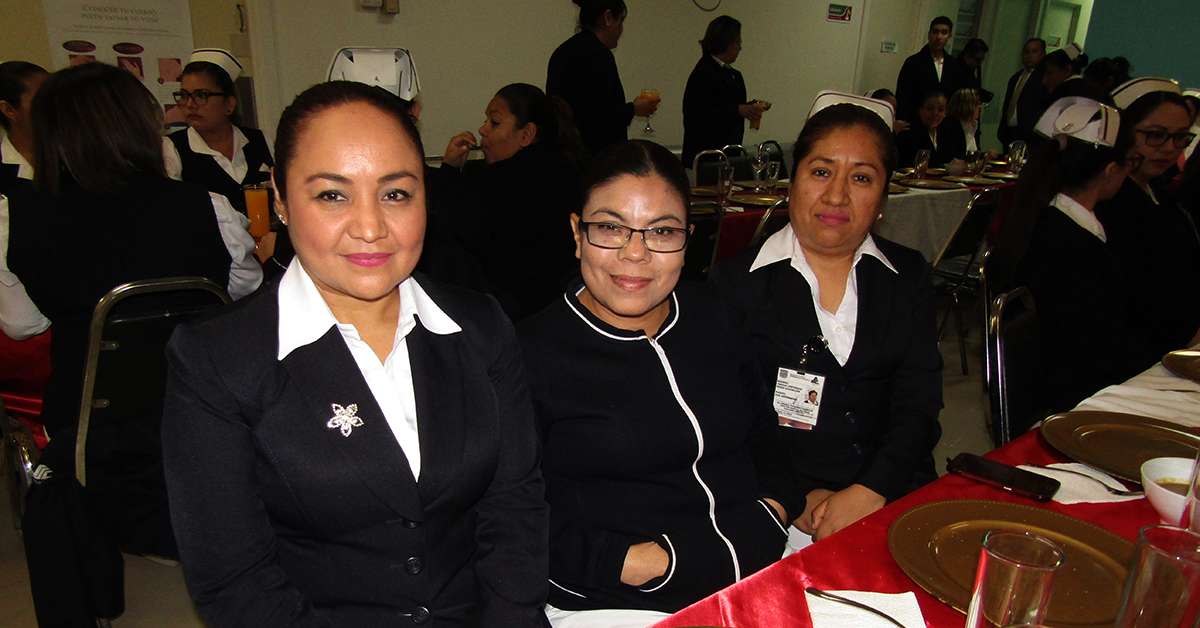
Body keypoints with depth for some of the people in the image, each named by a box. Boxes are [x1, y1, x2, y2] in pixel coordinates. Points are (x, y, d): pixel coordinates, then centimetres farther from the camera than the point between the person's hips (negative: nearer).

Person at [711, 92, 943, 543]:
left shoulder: (909, 277, 11)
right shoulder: (736, 281, 2)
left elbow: (918, 407, 3)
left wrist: (867, 494, -14)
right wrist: (795, 500, -14)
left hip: (894, 496, 4)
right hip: (779, 510, -3)